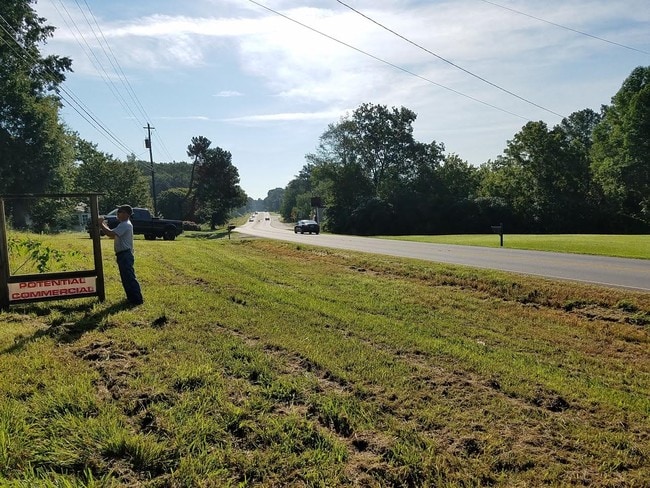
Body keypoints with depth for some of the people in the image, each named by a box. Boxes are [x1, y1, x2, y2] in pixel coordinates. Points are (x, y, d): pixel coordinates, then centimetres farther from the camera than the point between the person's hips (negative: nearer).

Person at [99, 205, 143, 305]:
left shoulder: (125, 225, -16)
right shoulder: (124, 224, 18)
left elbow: (111, 234, -26)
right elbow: (113, 235, 19)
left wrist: (101, 224, -15)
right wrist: (105, 225, 10)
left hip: (125, 255, -11)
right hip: (123, 255, 11)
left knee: (129, 278, -8)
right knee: (126, 278, 15)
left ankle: (137, 299, -5)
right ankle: (131, 297, 23)